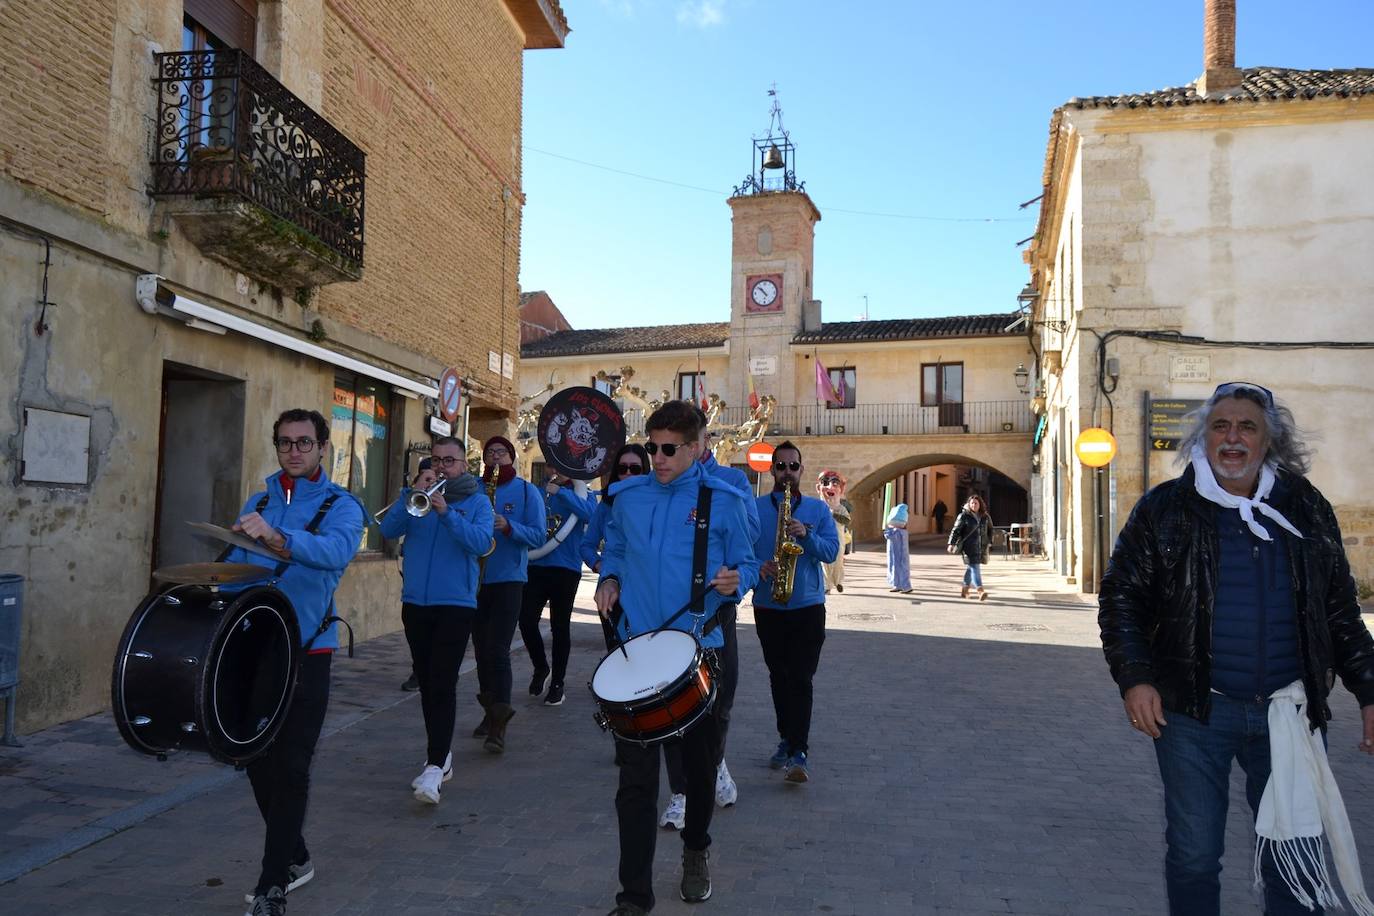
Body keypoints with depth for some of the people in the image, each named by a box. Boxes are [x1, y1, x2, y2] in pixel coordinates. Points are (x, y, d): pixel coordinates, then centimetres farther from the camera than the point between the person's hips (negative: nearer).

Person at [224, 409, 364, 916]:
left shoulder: (341, 506, -7)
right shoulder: (257, 502, 11)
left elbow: (336, 551, -29)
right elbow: (234, 566, 10)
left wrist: (276, 537, -45)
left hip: (305, 654, -5)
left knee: (289, 768, -3)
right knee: (258, 760, 13)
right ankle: (292, 858, 33)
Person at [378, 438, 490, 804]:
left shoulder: (477, 502, 3)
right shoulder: (418, 496, 11)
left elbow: (481, 542, -13)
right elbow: (389, 530, -4)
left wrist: (446, 513, -23)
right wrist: (414, 492, -13)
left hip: (456, 604, -4)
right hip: (415, 603, 4)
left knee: (442, 683, -12)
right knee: (426, 683, 11)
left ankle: (435, 767, -12)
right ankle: (442, 757, 24)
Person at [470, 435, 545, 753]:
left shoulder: (527, 491, 1)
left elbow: (539, 536, -4)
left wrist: (508, 527, -20)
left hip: (508, 580, -4)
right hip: (473, 580, 4)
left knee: (497, 650, -10)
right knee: (481, 649, 11)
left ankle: (499, 725, -6)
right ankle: (490, 711, 26)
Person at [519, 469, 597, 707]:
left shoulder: (580, 493, 3)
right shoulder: (538, 491, 12)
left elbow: (590, 513, -19)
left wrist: (560, 492, -24)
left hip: (566, 568, -3)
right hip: (536, 566, 3)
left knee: (560, 627, 4)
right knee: (527, 621, -3)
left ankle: (557, 684, 18)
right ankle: (541, 667, 24)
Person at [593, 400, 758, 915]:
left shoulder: (723, 500, -4)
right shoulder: (627, 496, 4)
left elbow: (745, 566, 0)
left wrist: (735, 581, -22)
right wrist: (610, 579, -1)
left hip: (699, 650, -1)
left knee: (699, 765, 15)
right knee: (635, 778, -1)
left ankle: (696, 854, 42)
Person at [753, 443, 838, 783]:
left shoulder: (819, 509, 5)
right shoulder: (754, 508, 3)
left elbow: (831, 551, -4)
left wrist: (807, 535, -20)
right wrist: (758, 567, -20)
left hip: (808, 606, -1)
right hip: (768, 606, 2)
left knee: (800, 679, -8)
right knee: (779, 677, 13)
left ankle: (798, 753, -7)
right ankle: (788, 739, 27)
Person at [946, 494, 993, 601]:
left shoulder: (985, 517, 10)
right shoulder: (963, 516, -3)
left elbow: (990, 530, 24)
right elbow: (956, 530, -4)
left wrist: (989, 542, 18)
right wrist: (951, 543, -10)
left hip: (981, 547, 5)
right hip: (969, 547, -5)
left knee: (971, 567, 13)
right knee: (974, 567, -12)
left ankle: (964, 589, 26)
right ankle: (981, 591, -18)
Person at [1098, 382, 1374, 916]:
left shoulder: (1307, 510, 7)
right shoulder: (1164, 508, -1)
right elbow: (1120, 596, -1)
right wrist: (1134, 678, -11)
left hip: (1289, 714, 2)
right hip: (1193, 712, -2)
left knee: (1297, 861, 10)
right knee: (1193, 856, 9)